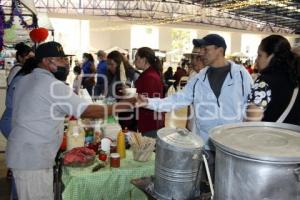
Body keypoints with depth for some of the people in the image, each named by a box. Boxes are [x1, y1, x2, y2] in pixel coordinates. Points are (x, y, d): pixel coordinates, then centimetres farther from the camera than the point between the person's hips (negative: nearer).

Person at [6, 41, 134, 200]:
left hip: (21, 153, 9)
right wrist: (125, 106, -14)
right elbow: (89, 111, -20)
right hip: (33, 158, -9)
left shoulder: (23, 81, 9)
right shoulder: (53, 86, -18)